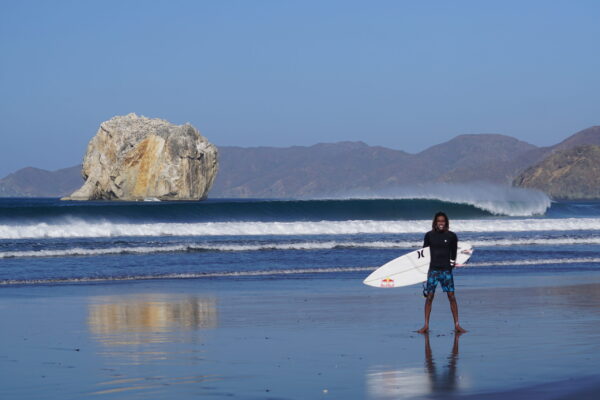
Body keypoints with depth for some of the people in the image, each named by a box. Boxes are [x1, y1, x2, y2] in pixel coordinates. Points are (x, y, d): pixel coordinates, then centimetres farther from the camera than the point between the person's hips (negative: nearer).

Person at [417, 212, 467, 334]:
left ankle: (457, 325, 3)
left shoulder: (451, 236, 1)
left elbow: (454, 252, 11)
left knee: (452, 297, -2)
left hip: (446, 270, 0)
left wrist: (452, 263, 2)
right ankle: (426, 326, 4)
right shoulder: (429, 235, 2)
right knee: (429, 297, -1)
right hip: (433, 270, 0)